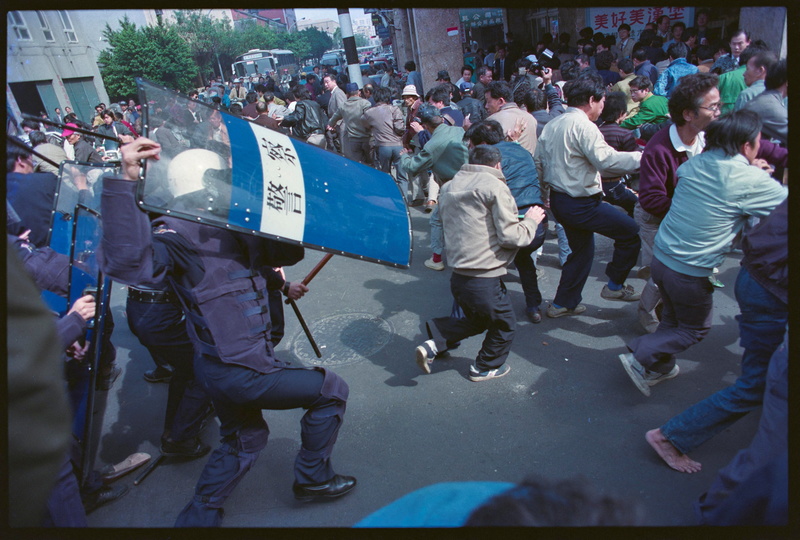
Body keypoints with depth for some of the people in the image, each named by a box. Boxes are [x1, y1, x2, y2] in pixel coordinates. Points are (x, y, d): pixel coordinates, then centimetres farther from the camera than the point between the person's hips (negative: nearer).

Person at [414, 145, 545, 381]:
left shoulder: (448, 188, 12)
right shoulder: (494, 187, -11)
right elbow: (510, 236, -15)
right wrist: (531, 221, 4)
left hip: (458, 276, 8)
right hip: (484, 280, -7)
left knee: (477, 320, 28)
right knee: (504, 323, 19)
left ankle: (432, 345, 15)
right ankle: (485, 368, 34)